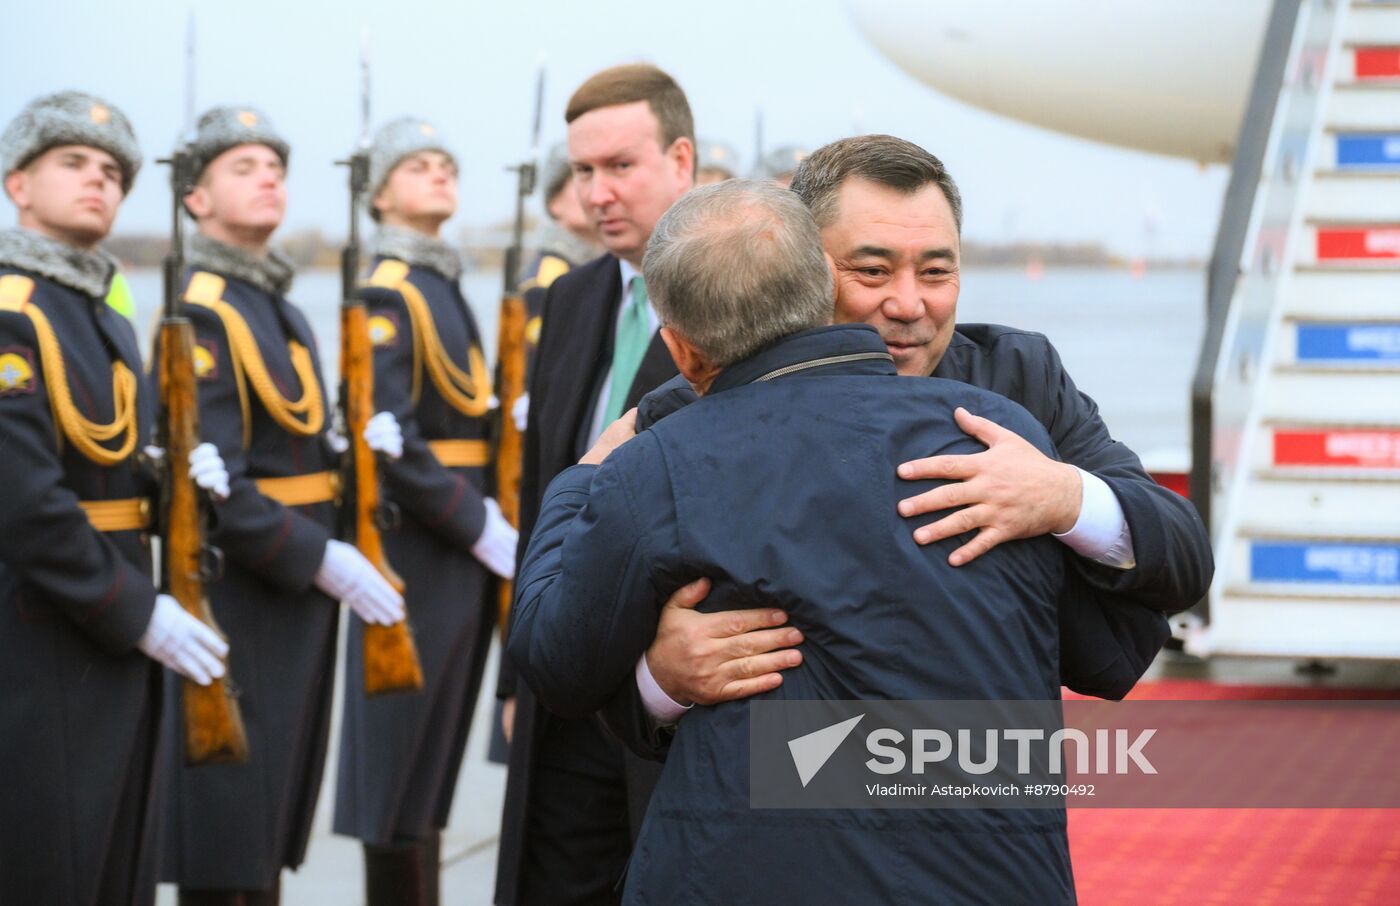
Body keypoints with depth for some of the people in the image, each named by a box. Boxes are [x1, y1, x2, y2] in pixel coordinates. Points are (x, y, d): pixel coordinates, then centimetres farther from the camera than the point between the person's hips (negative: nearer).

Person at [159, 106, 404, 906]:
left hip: (300, 598, 9)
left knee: (276, 829, 15)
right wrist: (322, 560, -21)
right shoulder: (201, 316, -14)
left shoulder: (285, 311, 15)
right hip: (236, 604, -9)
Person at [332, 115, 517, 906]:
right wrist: (480, 528, -18)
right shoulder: (386, 297, -11)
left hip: (463, 551, 9)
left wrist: (489, 513, 7)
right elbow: (389, 444, -20)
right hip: (416, 551, -9)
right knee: (408, 757, -3)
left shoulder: (446, 289, 16)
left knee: (434, 755, 13)